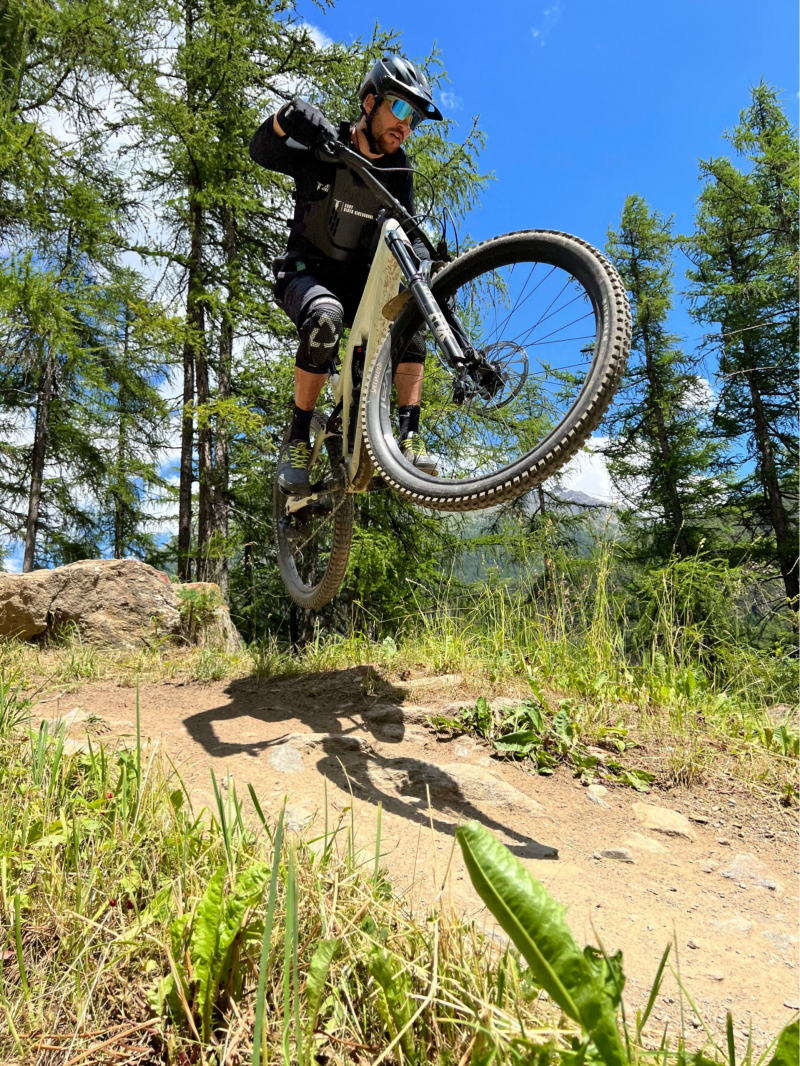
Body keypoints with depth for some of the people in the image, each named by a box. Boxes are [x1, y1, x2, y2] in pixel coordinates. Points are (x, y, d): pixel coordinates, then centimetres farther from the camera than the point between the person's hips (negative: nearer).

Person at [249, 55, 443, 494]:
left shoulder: (398, 171, 3)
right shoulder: (322, 149, -6)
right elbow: (261, 152, -15)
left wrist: (424, 259, -23)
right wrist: (286, 118, -35)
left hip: (361, 281, 4)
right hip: (308, 273, -4)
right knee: (326, 318, -38)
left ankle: (409, 435, -28)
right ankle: (298, 441, -26)